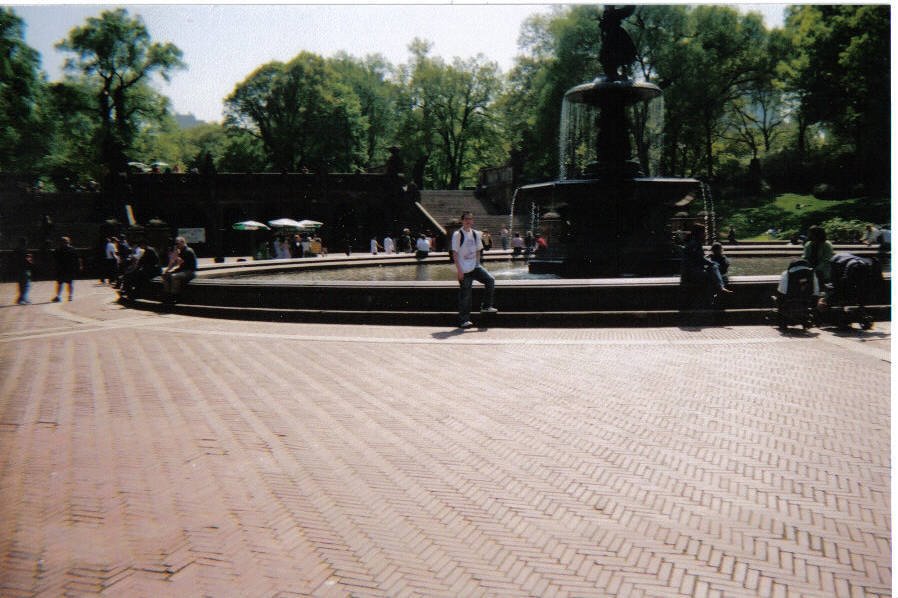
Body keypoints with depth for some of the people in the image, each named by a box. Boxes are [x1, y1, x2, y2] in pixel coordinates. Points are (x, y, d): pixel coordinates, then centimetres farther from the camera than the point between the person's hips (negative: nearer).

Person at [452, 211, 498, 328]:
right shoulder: (457, 234, -8)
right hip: (464, 270, -6)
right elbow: (454, 253, -10)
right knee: (465, 296, -3)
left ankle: (486, 306, 1)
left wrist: (477, 264, 9)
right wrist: (459, 270, -14)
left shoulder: (475, 234, 9)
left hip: (475, 267, 6)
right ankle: (463, 320, 7)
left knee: (490, 280, -12)